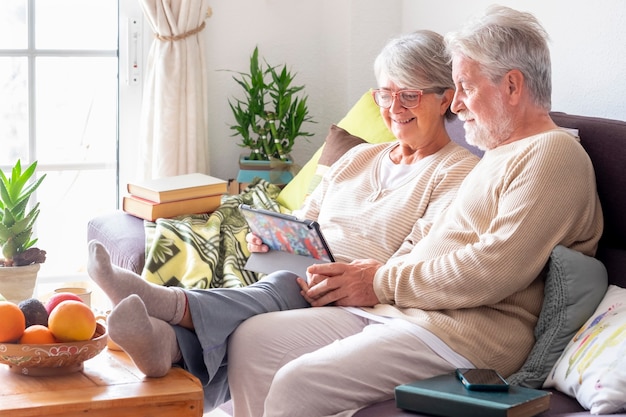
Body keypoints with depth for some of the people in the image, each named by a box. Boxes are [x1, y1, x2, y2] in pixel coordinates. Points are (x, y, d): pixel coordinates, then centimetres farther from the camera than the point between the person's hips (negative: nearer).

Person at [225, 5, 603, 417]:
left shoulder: (554, 155, -9)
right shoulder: (499, 155, 24)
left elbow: (494, 270, -21)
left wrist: (383, 282, -11)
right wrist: (366, 272, 4)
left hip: (466, 334, -10)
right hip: (394, 311, 10)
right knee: (251, 341, -1)